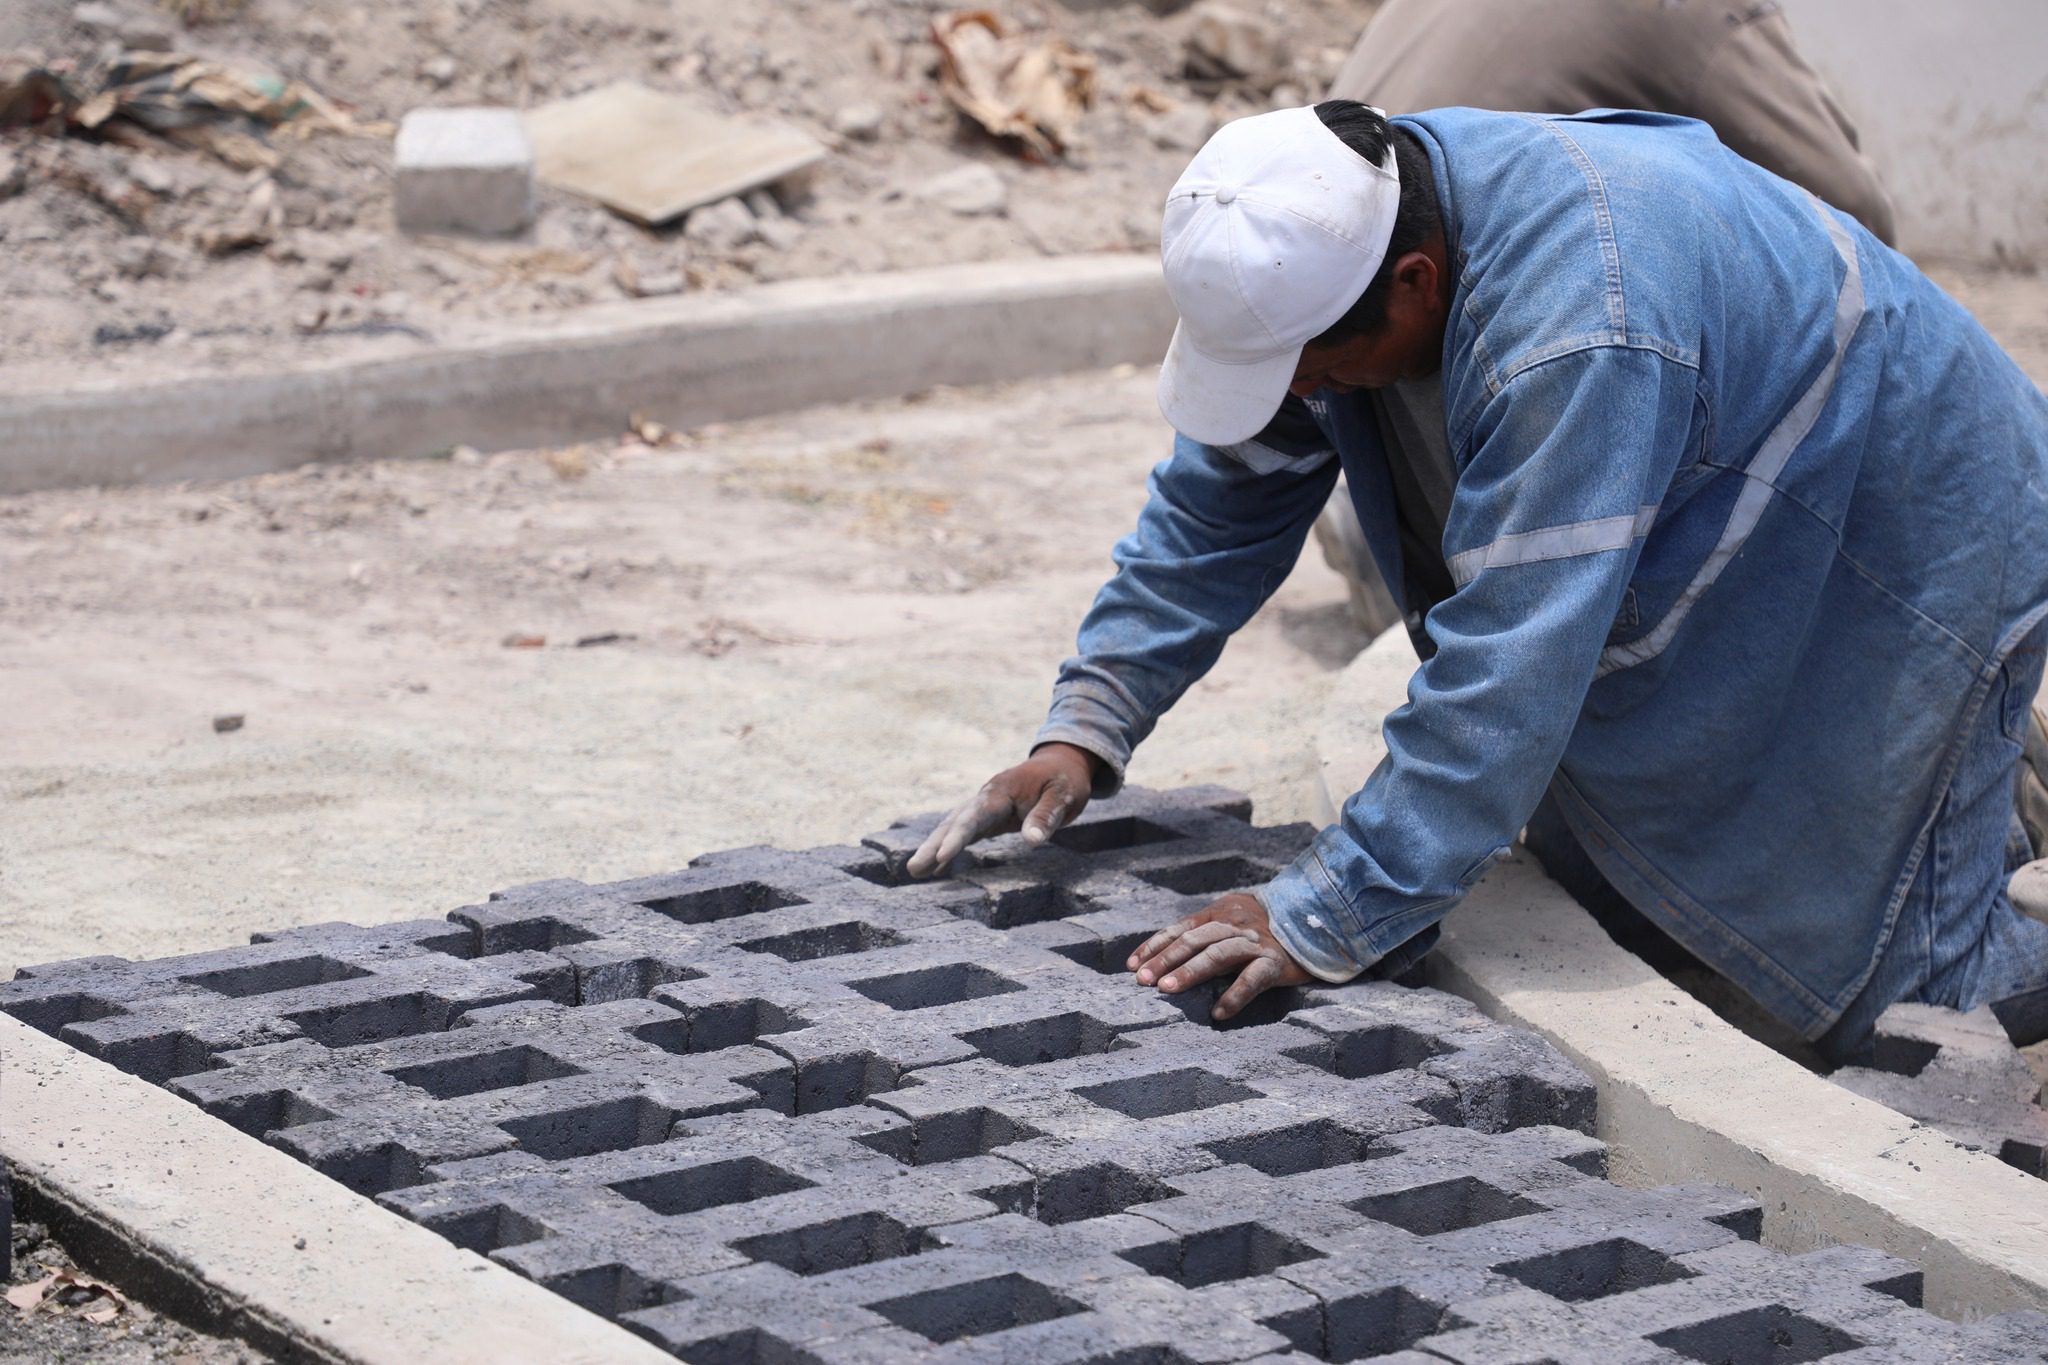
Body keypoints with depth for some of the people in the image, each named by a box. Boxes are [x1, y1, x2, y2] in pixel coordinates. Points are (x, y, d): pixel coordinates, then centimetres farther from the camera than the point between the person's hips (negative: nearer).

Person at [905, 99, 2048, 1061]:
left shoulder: (1580, 332, -42)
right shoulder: (1321, 243, -14)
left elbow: (1511, 666, -41)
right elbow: (1218, 507, -1)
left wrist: (1325, 919, -39)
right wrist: (1085, 730, -10)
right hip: (1708, 568, 9)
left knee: (1883, 997, -9)